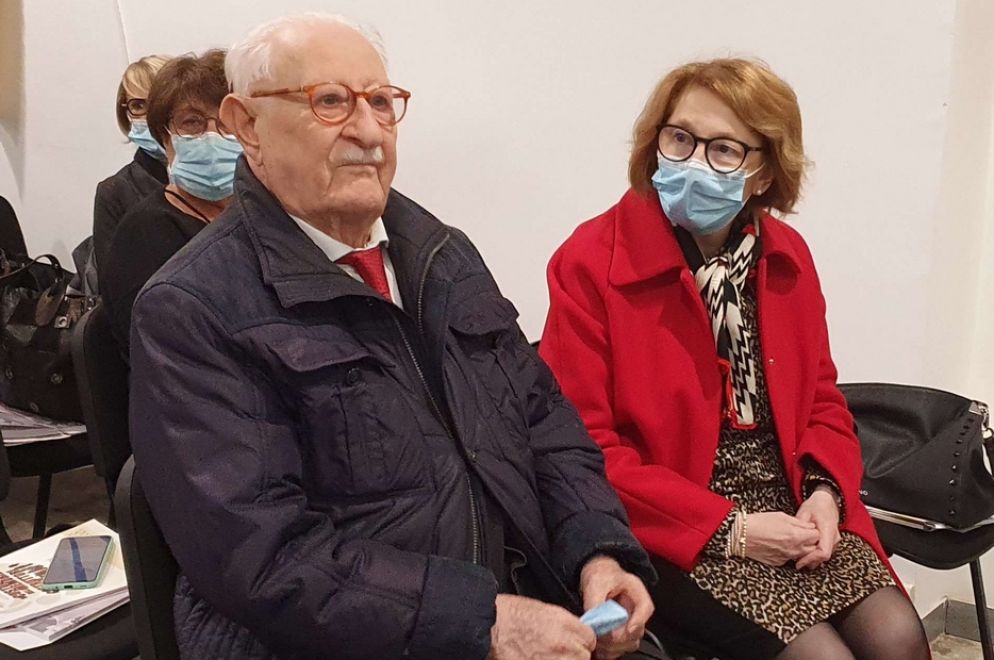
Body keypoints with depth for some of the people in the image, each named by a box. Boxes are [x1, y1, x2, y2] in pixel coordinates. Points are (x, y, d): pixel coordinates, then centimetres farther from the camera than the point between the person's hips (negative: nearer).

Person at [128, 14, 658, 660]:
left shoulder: (446, 256, 11)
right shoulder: (193, 312, -9)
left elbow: (543, 418, 12)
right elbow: (263, 553, -17)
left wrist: (600, 552, -5)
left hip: (529, 606, 5)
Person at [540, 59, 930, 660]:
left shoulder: (787, 255, 5)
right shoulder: (590, 263, -12)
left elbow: (821, 397, 15)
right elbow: (584, 448, -14)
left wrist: (826, 491, -6)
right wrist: (727, 529, -16)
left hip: (790, 507, 6)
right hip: (674, 531, -5)